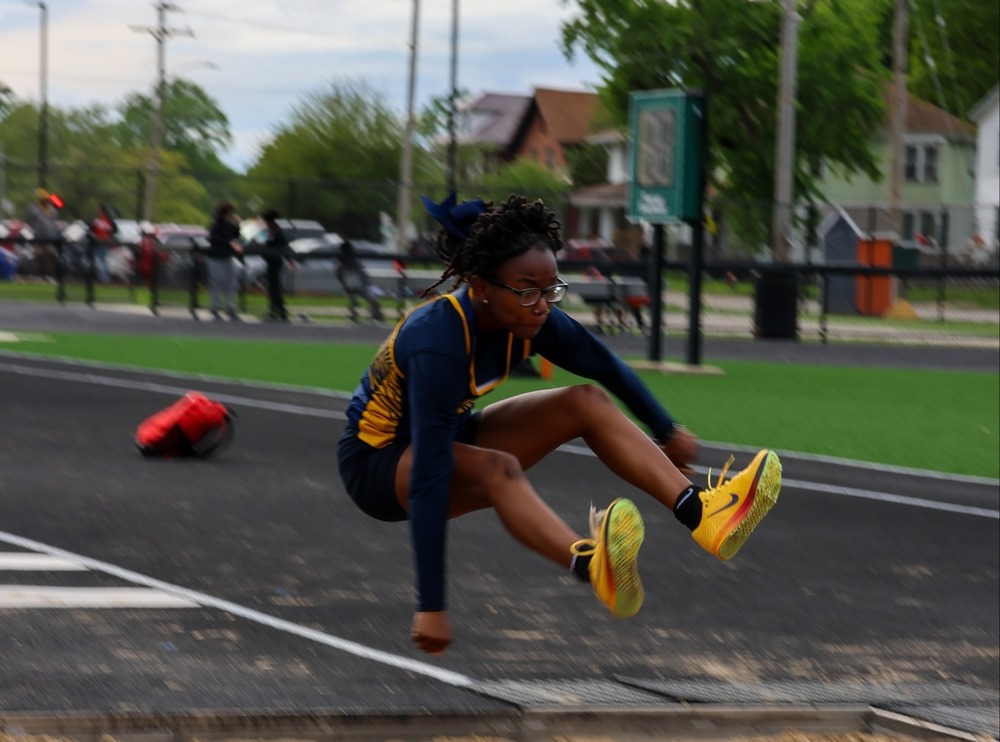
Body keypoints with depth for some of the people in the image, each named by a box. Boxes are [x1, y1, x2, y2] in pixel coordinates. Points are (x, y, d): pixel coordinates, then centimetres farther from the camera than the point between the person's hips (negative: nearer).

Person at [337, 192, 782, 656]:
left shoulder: (531, 319, -14)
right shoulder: (437, 343, -35)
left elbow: (609, 369, 6)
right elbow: (428, 479, -40)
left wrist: (667, 432, 19)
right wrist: (431, 607, -43)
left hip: (447, 439, 8)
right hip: (376, 462, -8)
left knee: (588, 401, -8)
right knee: (497, 468, -37)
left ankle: (700, 513, -23)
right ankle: (593, 567, -63)